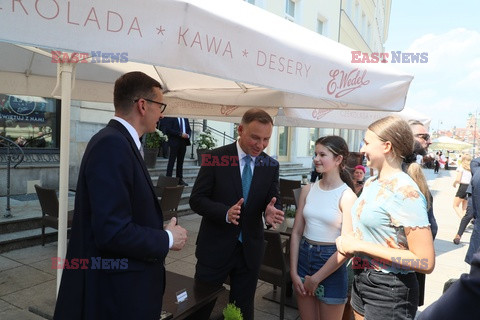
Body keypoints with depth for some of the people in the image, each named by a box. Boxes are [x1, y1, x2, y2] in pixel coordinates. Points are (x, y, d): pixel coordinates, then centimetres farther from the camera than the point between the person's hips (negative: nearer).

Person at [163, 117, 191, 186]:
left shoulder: (185, 119, 14)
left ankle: (180, 179, 13)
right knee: (171, 161, -3)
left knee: (180, 162, 8)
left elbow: (189, 130, 17)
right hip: (174, 142, -5)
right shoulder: (170, 118, -4)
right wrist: (180, 134, -18)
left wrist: (188, 135, -6)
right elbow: (168, 130, -13)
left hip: (184, 142, 5)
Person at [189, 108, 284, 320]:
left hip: (250, 250, 3)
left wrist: (272, 212, -25)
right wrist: (226, 212, -29)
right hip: (215, 247, -3)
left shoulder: (271, 165, -1)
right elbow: (196, 200, -11)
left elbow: (273, 200, -1)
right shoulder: (215, 158, -11)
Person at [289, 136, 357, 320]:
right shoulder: (308, 190, 1)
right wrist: (293, 272, -2)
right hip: (304, 256, 4)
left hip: (331, 262, -4)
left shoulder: (347, 196, -13)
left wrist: (316, 279, -9)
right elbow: (296, 232, 3)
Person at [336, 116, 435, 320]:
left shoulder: (406, 192, -21)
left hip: (389, 290, -7)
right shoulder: (370, 183, 4)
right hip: (361, 280, 7)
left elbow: (425, 262, -24)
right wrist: (347, 242, -1)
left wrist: (361, 246, -23)